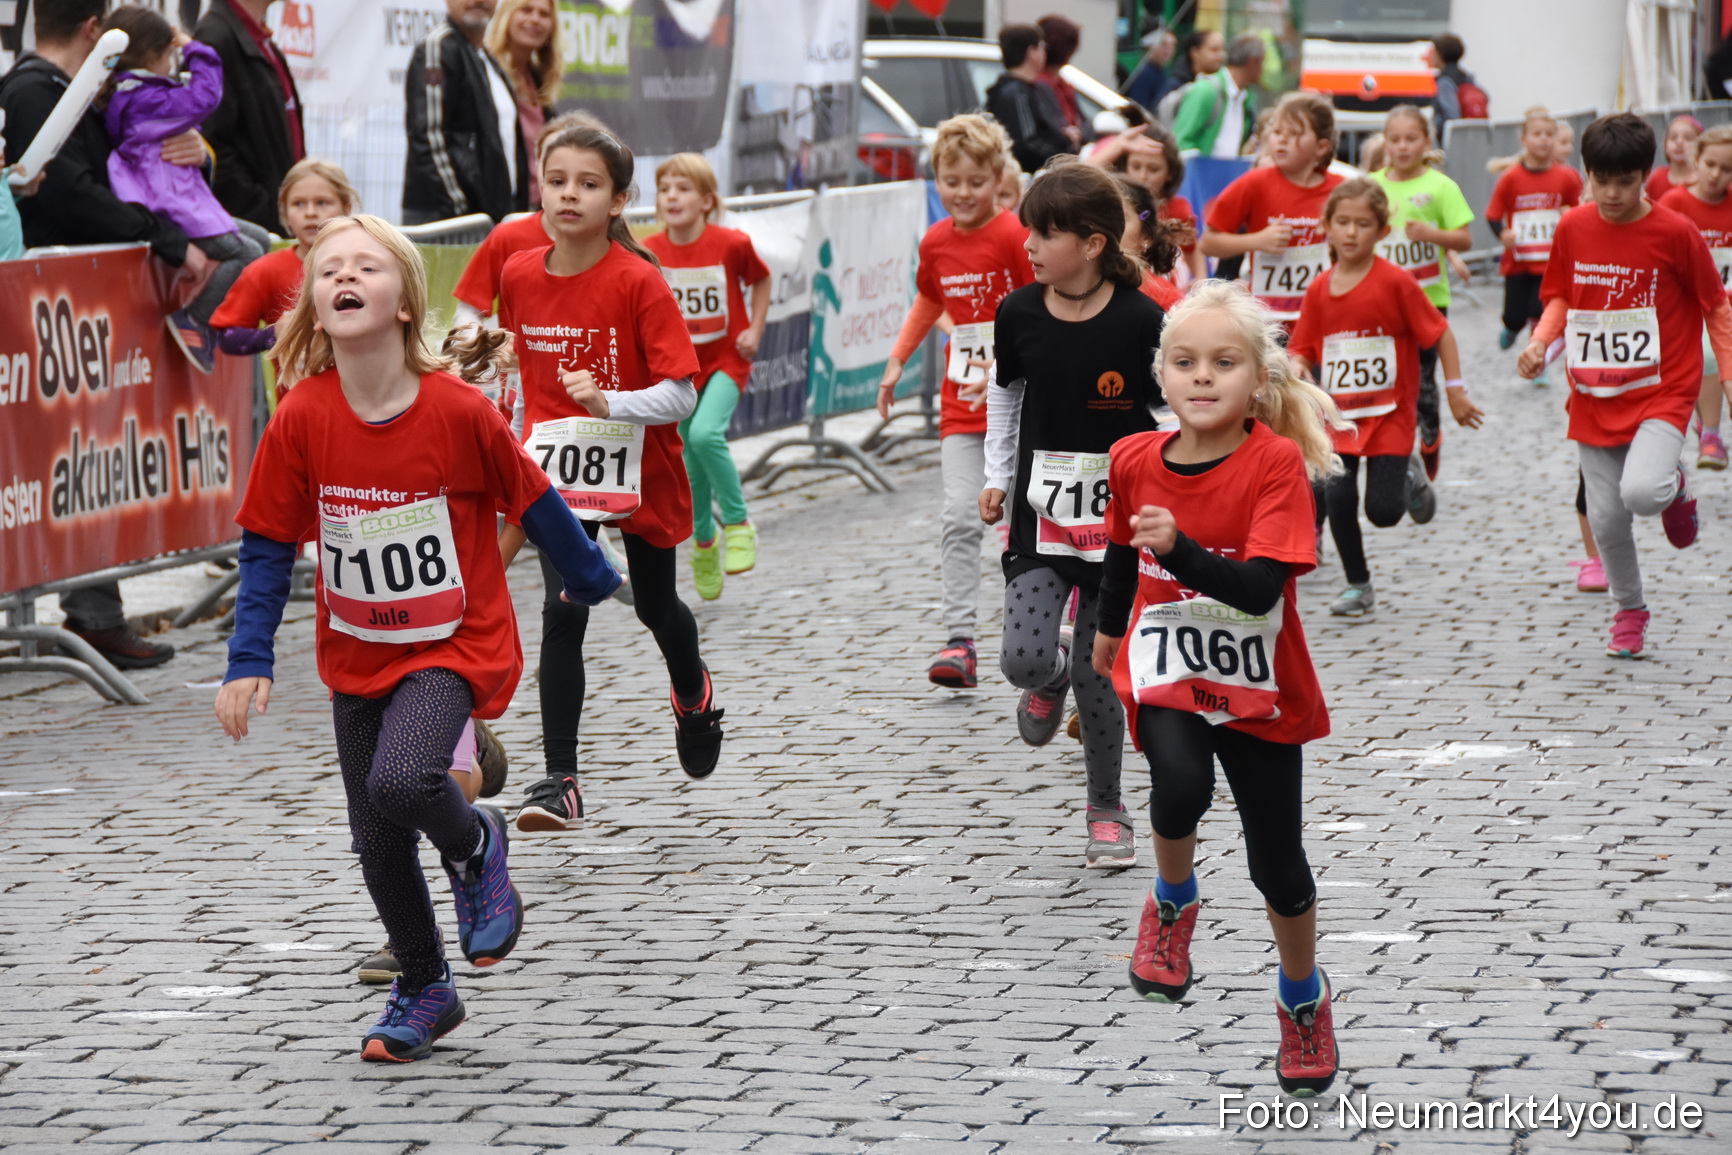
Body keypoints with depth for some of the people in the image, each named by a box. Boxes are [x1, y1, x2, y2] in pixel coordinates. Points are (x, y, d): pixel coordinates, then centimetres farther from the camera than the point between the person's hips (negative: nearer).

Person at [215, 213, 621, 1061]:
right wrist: (249, 661, -11)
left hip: (454, 645, -3)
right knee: (377, 842, 10)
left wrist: (589, 579, 12)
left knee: (400, 780, -28)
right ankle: (424, 990, 33)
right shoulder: (301, 421, -12)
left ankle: (476, 846, 7)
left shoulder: (460, 412, -18)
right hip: (356, 656, 3)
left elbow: (532, 500, -2)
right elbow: (268, 547, -4)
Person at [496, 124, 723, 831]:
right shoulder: (519, 277, -4)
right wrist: (523, 456, 18)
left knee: (655, 606, 18)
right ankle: (560, 782, -12)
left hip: (641, 472, -2)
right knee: (561, 616, -12)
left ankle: (694, 694, 52)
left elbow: (679, 396, -20)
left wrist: (607, 403, -36)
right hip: (560, 473, 2)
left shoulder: (638, 282, -18)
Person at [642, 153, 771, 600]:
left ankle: (738, 522, -10)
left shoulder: (731, 244, -13)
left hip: (725, 361, -3)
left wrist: (755, 331, -3)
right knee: (690, 465, 8)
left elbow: (761, 281, 7)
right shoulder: (649, 253, -7)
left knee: (705, 434, -28)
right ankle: (703, 541, 33)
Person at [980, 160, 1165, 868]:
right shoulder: (1019, 314, -3)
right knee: (1023, 660, -13)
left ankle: (1106, 810, 22)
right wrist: (998, 477, 15)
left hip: (1116, 522, -2)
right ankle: (1051, 679, 27)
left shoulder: (1140, 320, -13)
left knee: (1097, 677, 1)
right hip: (1040, 516, 2)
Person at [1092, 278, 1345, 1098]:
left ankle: (1303, 997, 35)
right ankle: (1173, 904, 1)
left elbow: (1261, 588, -28)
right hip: (1165, 669, 1)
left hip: (1259, 688, -1)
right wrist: (1109, 629, 30)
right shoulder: (1135, 461, -7)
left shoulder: (1276, 465, -19)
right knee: (1181, 786, -31)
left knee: (1276, 862, 7)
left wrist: (1179, 548, -41)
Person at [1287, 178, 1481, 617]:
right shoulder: (1319, 289, 0)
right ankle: (1358, 587, 11)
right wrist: (1296, 365, -17)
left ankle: (1410, 481, 28)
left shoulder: (1395, 282, -12)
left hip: (1389, 415, -3)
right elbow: (1302, 348, 6)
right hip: (1338, 412, 3)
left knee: (1383, 510, -9)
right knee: (1337, 499, -7)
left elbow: (1440, 333, -6)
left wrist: (1455, 391, -7)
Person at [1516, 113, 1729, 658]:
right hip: (1594, 400, 4)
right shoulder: (1573, 229, 0)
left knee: (1640, 492, -27)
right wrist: (1540, 342, -5)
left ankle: (1674, 487, 10)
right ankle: (1630, 611, 30)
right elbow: (1560, 297, 13)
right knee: (1605, 519, 5)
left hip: (1661, 393, -4)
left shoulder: (1675, 233, -10)